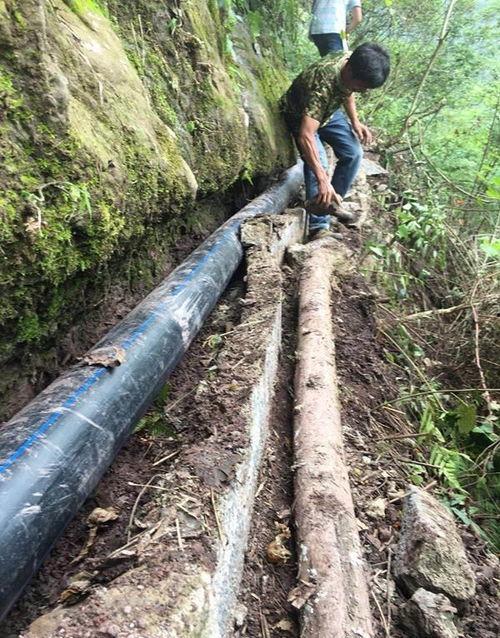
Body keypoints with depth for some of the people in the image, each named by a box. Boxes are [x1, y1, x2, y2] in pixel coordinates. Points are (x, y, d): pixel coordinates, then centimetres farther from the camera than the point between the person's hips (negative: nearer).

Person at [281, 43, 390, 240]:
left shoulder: (352, 61, -19)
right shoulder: (322, 85, -41)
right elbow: (305, 136, -50)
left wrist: (355, 121, -7)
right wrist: (323, 180, -56)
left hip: (326, 112, 7)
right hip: (299, 117, -7)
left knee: (353, 153, -2)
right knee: (317, 163, -25)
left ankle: (331, 202, 12)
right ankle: (318, 227, -20)